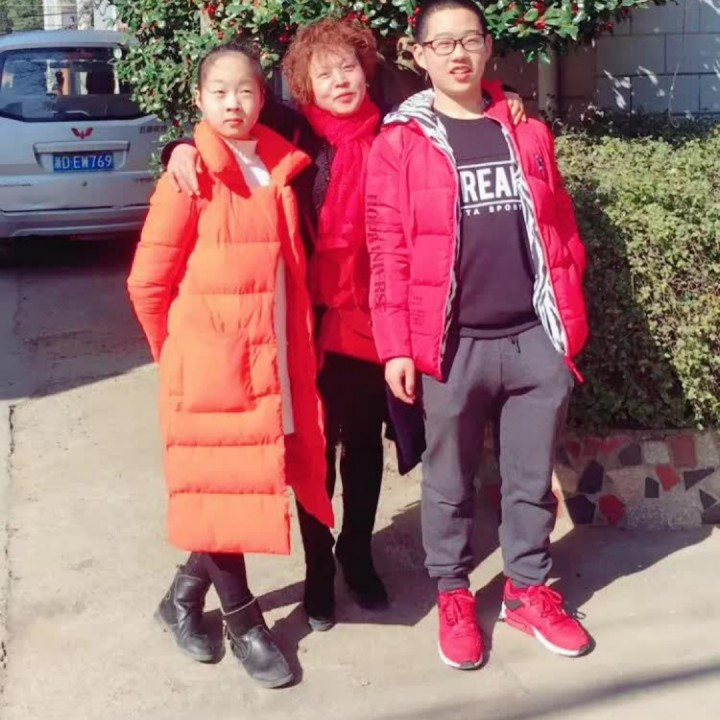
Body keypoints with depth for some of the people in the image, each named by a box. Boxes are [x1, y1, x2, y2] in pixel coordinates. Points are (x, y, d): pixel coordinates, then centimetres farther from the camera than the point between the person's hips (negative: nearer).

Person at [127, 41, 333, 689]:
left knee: (246, 487, 13)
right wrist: (178, 354, 3)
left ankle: (186, 597, 32)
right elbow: (149, 282, -6)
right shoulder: (190, 179, -9)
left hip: (276, 367, 6)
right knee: (222, 491, 4)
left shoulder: (283, 170, 7)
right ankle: (243, 621, 21)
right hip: (211, 369, -5)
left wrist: (294, 351, 12)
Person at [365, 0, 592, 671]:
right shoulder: (399, 141, -1)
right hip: (452, 344, -3)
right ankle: (452, 596, 28)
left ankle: (528, 589, 32)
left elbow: (560, 229, 12)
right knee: (450, 482, 10)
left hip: (536, 337, 3)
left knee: (532, 477, 14)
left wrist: (570, 320, 6)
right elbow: (387, 251, -5)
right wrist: (396, 347, -10)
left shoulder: (527, 131, 10)